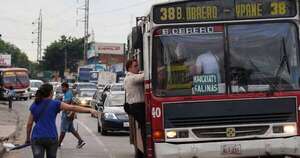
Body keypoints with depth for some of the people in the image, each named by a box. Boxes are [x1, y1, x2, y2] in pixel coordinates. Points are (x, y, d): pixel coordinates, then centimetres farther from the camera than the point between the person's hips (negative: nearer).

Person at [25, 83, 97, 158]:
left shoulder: (34, 106, 7)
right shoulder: (55, 104, -2)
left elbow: (29, 124, 8)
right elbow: (73, 108, -5)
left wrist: (28, 138, 18)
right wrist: (90, 110, -4)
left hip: (36, 138, 1)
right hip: (51, 137, -1)